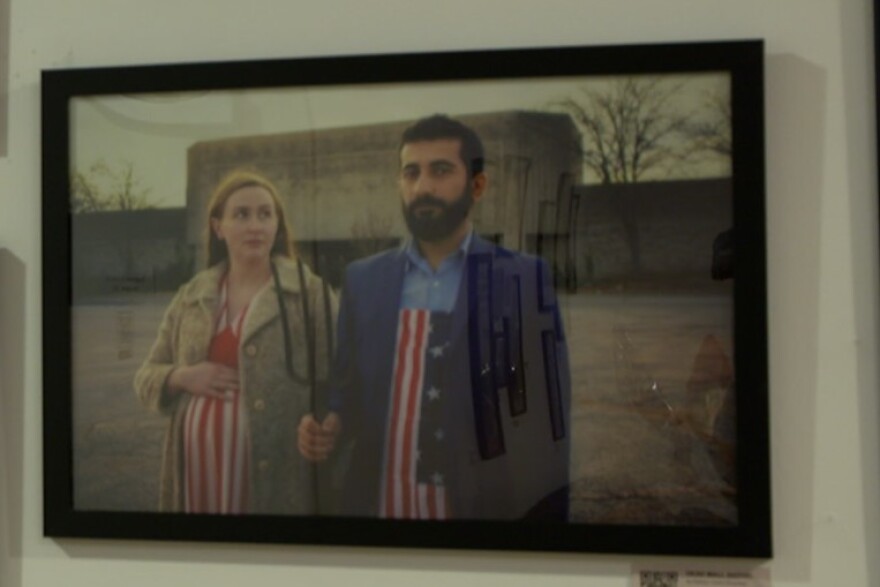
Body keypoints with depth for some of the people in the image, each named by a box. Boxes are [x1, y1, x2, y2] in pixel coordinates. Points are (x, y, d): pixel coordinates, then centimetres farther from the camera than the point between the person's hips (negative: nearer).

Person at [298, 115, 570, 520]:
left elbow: (548, 417, -4)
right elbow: (349, 391, 9)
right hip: (379, 505, 3)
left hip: (486, 506, -2)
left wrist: (542, 509, -8)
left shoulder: (523, 278, -6)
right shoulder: (363, 280, 2)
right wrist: (331, 428, -9)